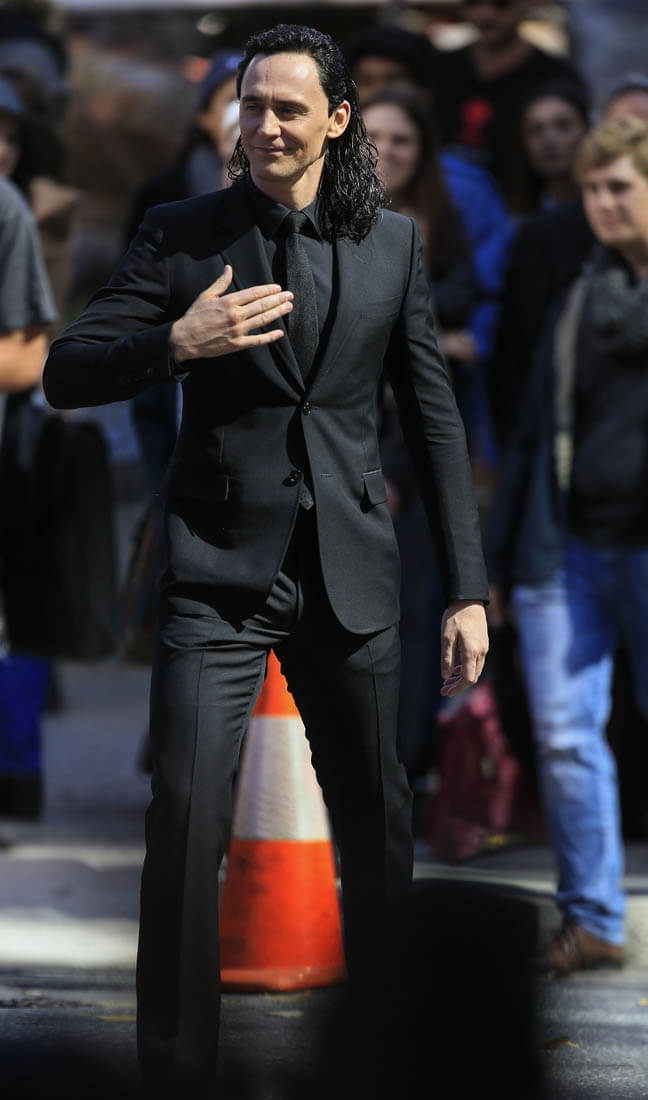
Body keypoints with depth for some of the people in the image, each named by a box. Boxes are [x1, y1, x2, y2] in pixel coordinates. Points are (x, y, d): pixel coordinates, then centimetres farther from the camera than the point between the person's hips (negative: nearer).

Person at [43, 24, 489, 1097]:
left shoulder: (393, 243, 6)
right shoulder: (181, 235, 1)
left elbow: (435, 421, 9)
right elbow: (65, 374, -3)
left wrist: (468, 591, 5)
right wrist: (176, 342, -22)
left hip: (350, 572, 2)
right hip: (219, 570, -2)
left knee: (378, 824, 9)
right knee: (184, 821, -10)